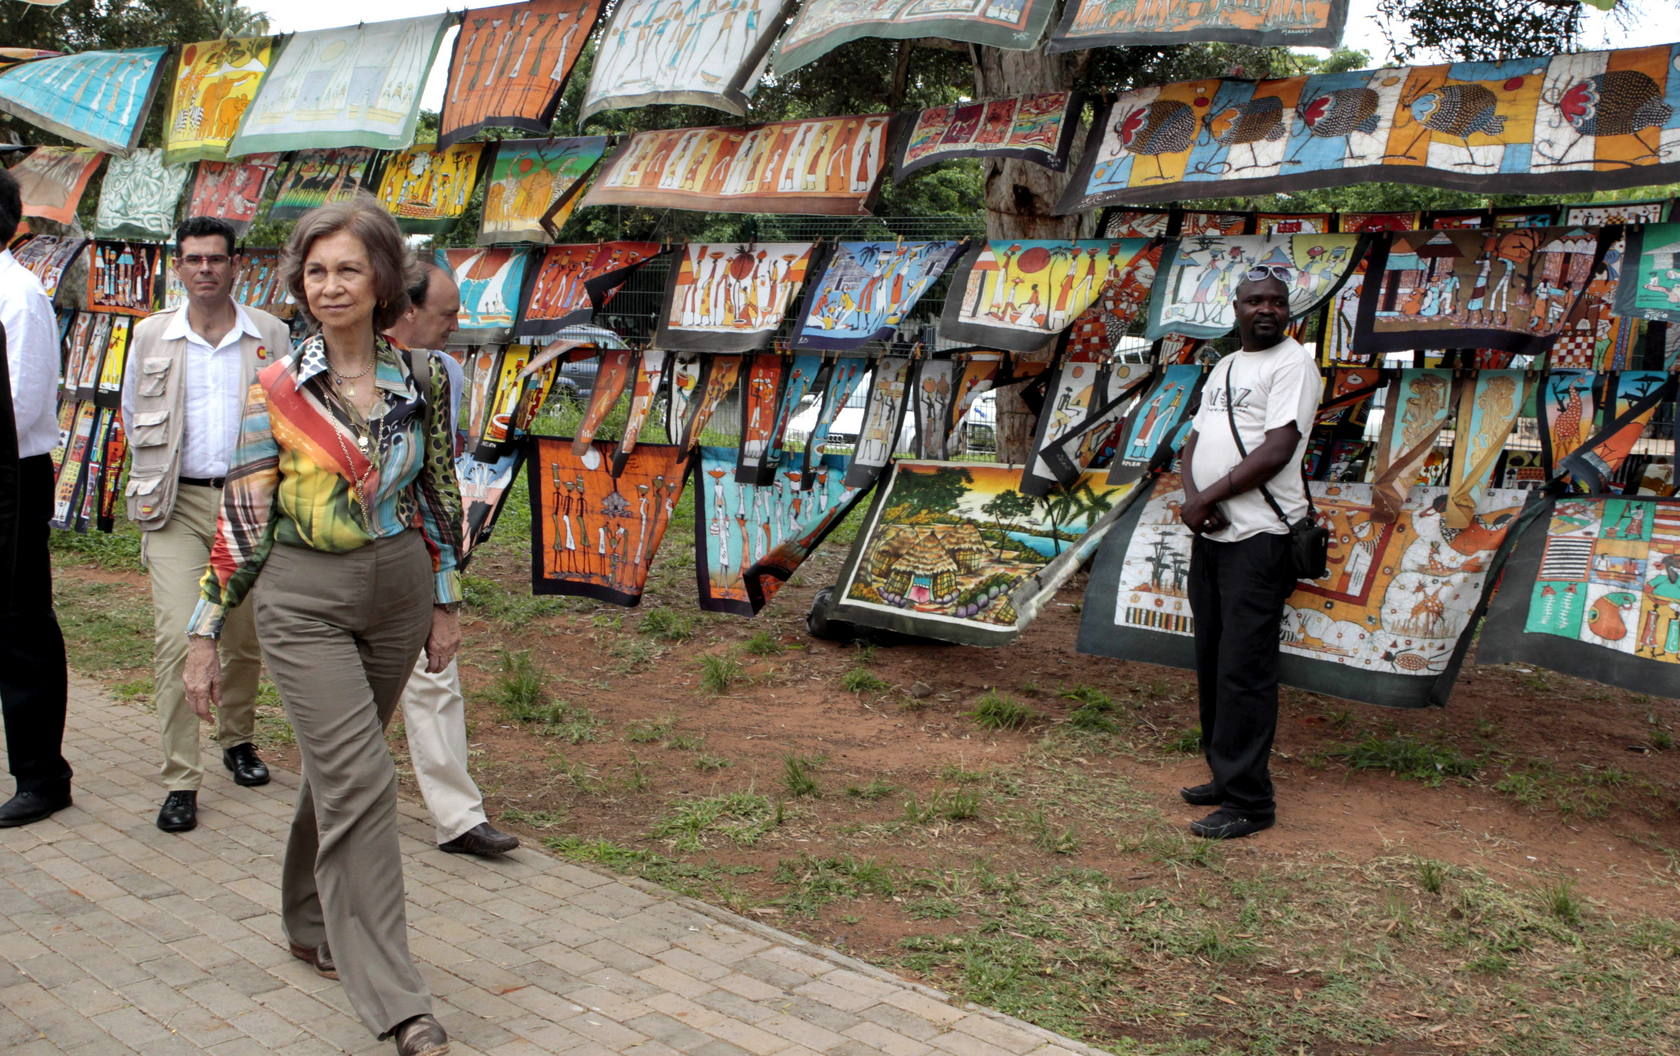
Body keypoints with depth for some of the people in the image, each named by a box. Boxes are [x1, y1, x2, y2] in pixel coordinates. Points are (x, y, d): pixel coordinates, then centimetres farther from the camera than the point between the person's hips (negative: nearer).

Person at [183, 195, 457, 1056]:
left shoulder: (421, 380, 0)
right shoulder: (276, 388, -7)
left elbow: (440, 495, 9)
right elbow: (241, 515, -5)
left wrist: (446, 600, 11)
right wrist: (204, 632, -4)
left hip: (399, 591, 3)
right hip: (305, 603, -3)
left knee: (337, 765, 16)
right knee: (360, 781, -9)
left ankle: (313, 924, 40)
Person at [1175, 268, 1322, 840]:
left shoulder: (1293, 364, -7)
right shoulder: (1224, 367, 18)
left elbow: (1276, 451, -17)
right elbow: (1196, 439, 16)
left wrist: (1207, 497, -12)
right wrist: (1192, 496, -5)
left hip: (1258, 538, -8)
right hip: (1210, 535, 9)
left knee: (1244, 670, -8)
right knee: (1212, 663, 14)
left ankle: (1248, 802, -1)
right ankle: (1224, 777, 25)